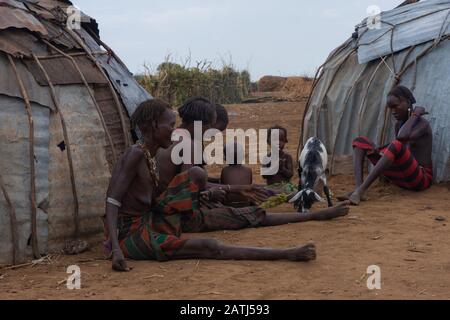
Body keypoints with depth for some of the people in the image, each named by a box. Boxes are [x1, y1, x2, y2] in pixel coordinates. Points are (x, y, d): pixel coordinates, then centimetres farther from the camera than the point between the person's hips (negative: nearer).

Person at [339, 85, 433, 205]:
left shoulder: (423, 124, -11)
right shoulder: (398, 124, 13)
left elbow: (402, 137, -33)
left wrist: (415, 114, -17)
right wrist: (378, 151, -5)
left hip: (421, 179, -8)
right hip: (401, 178, 8)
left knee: (397, 145, -37)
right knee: (360, 141, 1)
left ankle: (360, 190, -38)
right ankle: (359, 188, -24)